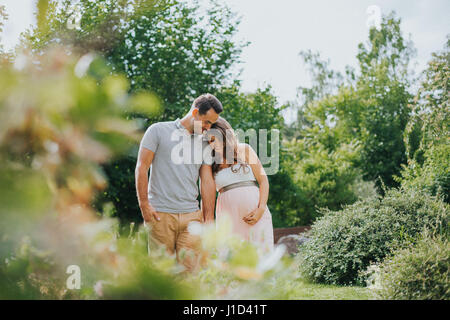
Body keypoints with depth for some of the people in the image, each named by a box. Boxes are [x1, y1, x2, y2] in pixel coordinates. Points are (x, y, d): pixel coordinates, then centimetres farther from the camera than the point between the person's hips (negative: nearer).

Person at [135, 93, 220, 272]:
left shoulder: (204, 144, 16)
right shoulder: (158, 131, 4)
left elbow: (207, 181, 12)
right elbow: (141, 168, 0)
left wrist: (209, 218, 7)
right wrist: (144, 205, -7)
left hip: (192, 215, 4)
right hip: (160, 214, -3)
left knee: (191, 269, -3)